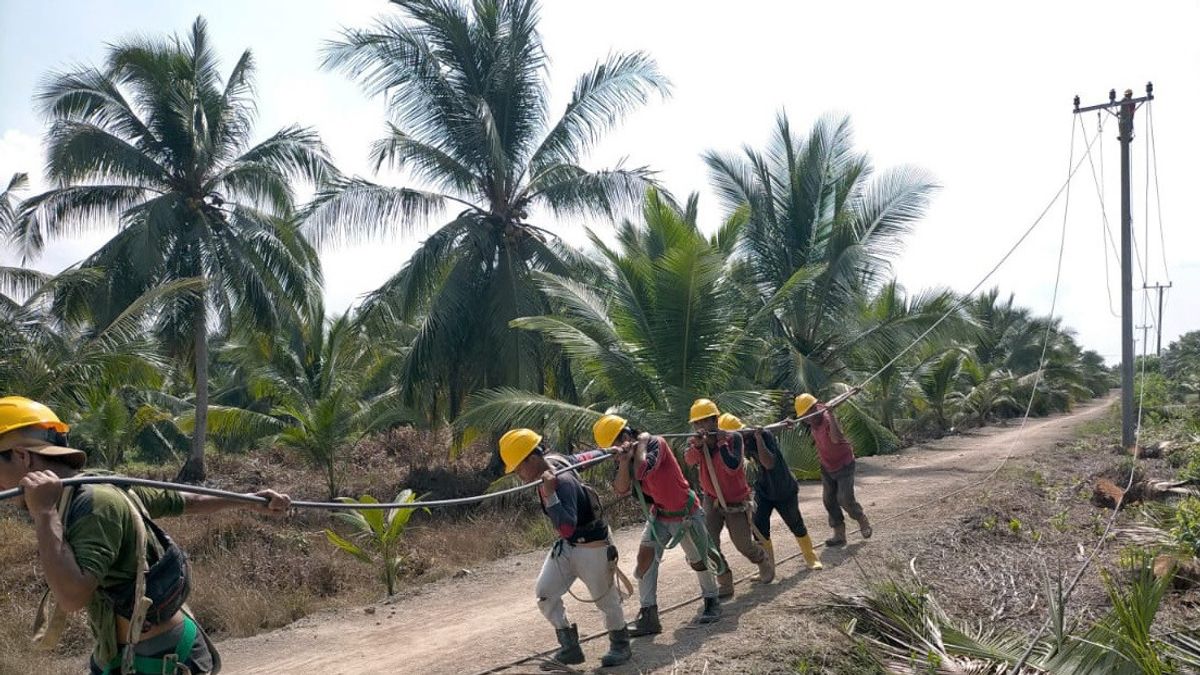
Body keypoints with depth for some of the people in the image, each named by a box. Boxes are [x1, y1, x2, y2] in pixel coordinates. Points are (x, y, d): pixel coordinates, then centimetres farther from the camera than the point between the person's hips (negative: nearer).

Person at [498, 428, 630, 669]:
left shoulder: (562, 482, -35)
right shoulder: (553, 460, -9)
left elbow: (567, 528, -42)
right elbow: (583, 457, 8)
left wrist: (549, 495, -49)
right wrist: (607, 452, 24)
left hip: (593, 547, -8)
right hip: (566, 545, 9)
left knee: (606, 599, 10)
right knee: (545, 593, 0)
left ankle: (620, 646, 32)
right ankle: (570, 648, 12)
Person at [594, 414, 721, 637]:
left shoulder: (655, 443, -23)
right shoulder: (624, 456, -5)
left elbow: (642, 471, -40)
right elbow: (622, 490, -18)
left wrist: (641, 444, -26)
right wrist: (624, 461, -32)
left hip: (686, 514, -5)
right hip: (658, 516, 5)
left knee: (699, 562, 10)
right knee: (645, 558, -11)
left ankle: (712, 603, 34)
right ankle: (649, 617, -8)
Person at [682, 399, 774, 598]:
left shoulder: (733, 438, -18)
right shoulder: (695, 442, -9)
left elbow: (732, 467, -31)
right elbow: (689, 460, -32)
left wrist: (721, 442, -33)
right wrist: (697, 445, -51)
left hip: (736, 501, -3)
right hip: (712, 500, 3)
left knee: (743, 544, 6)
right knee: (709, 543, -11)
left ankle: (765, 562, 39)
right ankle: (724, 584, 5)